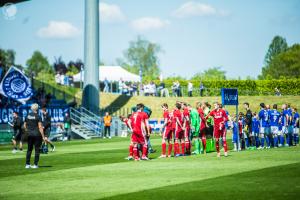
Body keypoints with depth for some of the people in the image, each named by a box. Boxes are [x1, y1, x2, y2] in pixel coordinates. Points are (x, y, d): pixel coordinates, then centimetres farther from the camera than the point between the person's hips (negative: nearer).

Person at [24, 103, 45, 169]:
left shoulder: (27, 116, 5)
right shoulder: (38, 117, -10)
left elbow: (25, 125, 10)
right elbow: (40, 127, -13)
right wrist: (43, 136, -11)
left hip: (29, 134, 5)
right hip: (37, 134, -5)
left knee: (29, 149, 12)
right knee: (37, 149, 3)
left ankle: (27, 164, 10)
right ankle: (35, 164, 1)